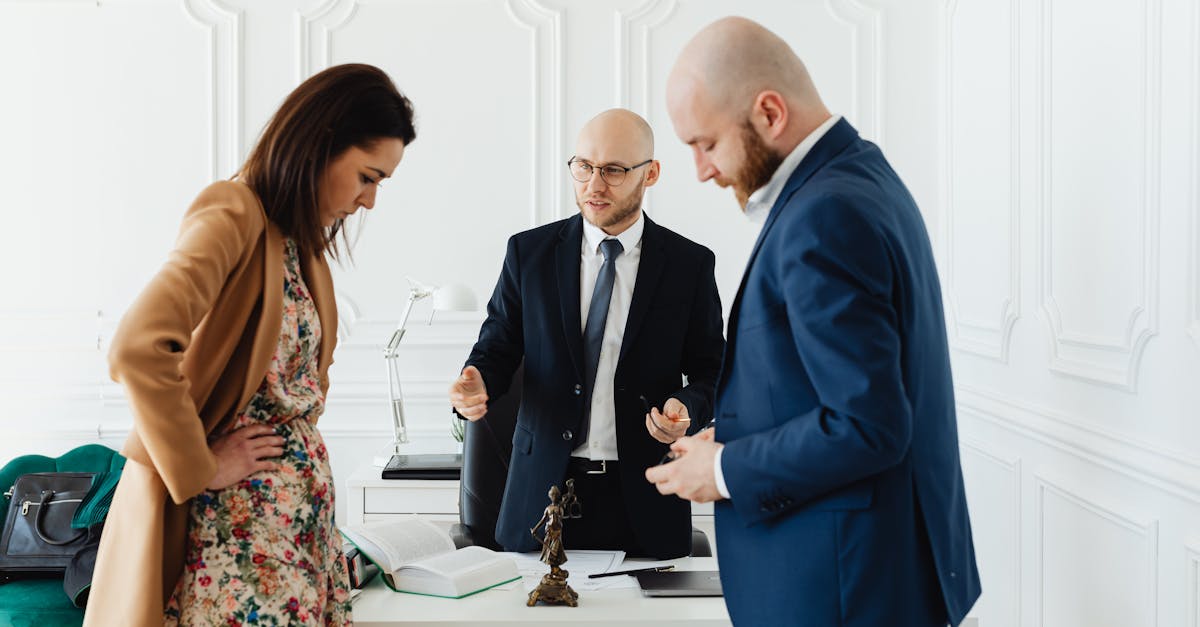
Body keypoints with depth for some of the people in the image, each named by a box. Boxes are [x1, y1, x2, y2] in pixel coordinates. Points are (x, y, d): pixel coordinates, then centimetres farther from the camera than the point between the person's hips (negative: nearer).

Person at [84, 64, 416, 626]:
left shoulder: (301, 238, 13)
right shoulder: (235, 215, -14)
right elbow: (139, 348, -29)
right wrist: (198, 468, -17)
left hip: (298, 516, 8)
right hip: (237, 528, -8)